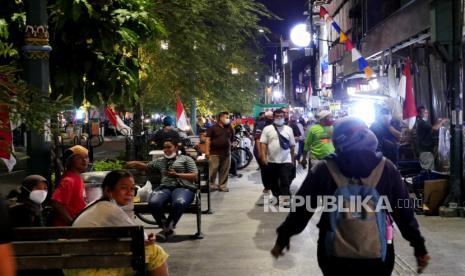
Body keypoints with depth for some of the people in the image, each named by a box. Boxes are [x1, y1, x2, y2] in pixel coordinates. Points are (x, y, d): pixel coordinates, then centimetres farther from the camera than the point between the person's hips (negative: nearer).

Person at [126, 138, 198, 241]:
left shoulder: (186, 159, 19)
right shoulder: (160, 161, 31)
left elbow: (195, 176, 9)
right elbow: (145, 166, 26)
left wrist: (177, 175, -4)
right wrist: (131, 164, 7)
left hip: (183, 187, -3)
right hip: (164, 187, 3)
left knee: (179, 203, -40)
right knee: (153, 203, -33)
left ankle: (168, 228, -17)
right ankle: (165, 227, -13)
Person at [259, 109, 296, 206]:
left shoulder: (288, 129, 7)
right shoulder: (267, 129, 2)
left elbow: (292, 145, 11)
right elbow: (263, 143, -3)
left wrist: (293, 159, 11)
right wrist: (263, 156, -13)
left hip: (285, 161, 0)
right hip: (271, 161, 1)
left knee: (285, 182, -7)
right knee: (273, 182, 11)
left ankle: (285, 200, -7)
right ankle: (277, 197, 27)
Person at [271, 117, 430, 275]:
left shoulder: (324, 169, -9)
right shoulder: (386, 168, -6)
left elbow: (301, 208, -5)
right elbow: (404, 212, -2)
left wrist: (283, 238, 6)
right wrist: (419, 247, 7)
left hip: (335, 255, 0)